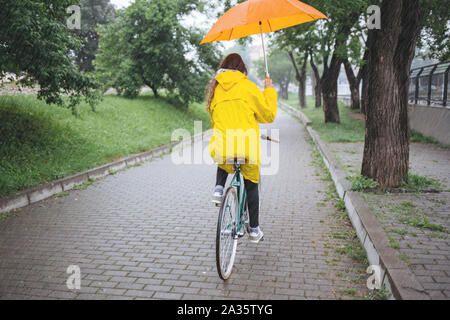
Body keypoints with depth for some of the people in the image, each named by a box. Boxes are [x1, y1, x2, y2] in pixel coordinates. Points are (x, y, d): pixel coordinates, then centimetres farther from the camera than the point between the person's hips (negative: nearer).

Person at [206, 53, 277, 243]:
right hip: (247, 147, -2)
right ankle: (254, 230, 22)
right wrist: (269, 91, 19)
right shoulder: (248, 86, 2)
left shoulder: (215, 88, 14)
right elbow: (268, 115, 7)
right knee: (251, 185, 17)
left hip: (221, 147, 3)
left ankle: (218, 188, 12)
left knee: (223, 164, 39)